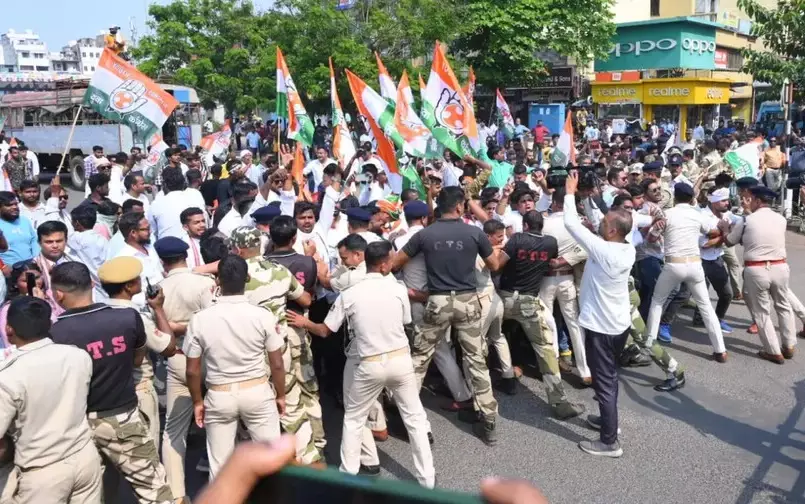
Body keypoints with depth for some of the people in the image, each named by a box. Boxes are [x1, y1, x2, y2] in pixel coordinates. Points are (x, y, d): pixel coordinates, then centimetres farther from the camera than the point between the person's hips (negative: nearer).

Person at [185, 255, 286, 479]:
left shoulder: (200, 319, -11)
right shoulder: (263, 316, -13)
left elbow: (192, 371, -4)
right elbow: (277, 365, -7)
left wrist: (197, 402, 11)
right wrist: (280, 395, 9)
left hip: (219, 396, 1)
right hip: (258, 392, 0)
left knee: (219, 462, 15)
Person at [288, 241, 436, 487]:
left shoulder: (349, 295, -9)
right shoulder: (398, 289, -7)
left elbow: (324, 331, -2)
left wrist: (303, 322, 17)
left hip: (369, 365, -1)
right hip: (400, 359, 1)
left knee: (353, 420, 18)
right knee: (415, 418, 14)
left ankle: (348, 475, 26)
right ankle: (427, 477, 20)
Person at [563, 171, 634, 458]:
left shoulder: (602, 250, -26)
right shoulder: (628, 249, -4)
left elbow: (571, 224, -20)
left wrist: (570, 193, -7)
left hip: (601, 326, -9)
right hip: (620, 322, 9)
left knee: (604, 382, 1)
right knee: (610, 376, 25)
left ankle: (609, 442, 9)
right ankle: (608, 419, 42)